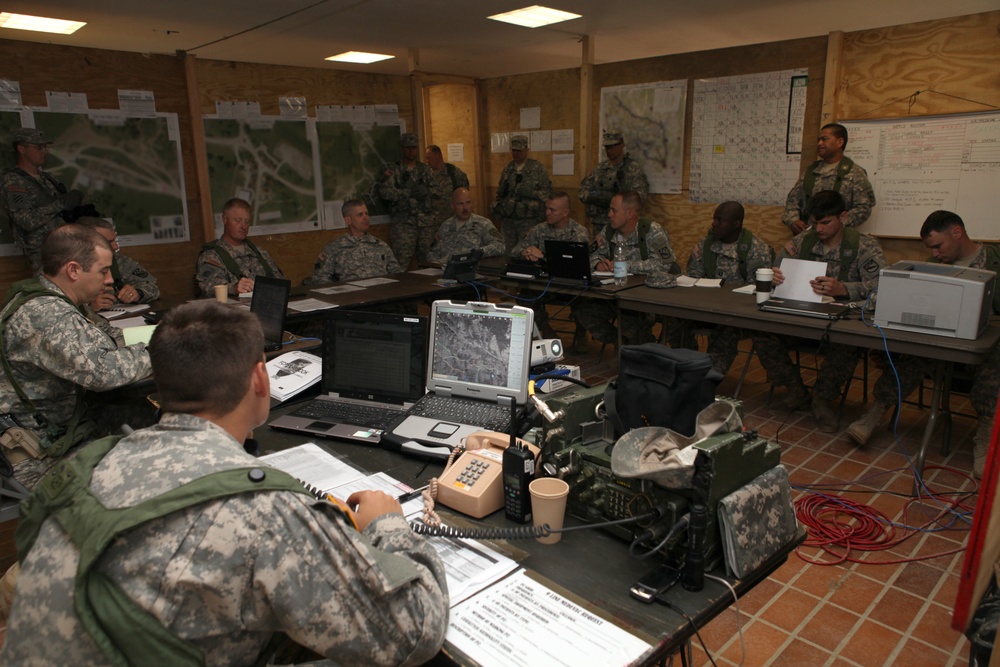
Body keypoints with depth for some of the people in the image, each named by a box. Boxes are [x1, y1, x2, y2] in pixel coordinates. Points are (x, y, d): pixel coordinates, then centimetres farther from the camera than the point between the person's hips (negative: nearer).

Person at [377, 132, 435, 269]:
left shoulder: (425, 170, 17)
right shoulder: (393, 170, 6)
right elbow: (385, 191, -8)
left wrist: (426, 191, -10)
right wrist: (409, 192, -16)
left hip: (426, 221, 3)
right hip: (404, 221, -3)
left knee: (427, 262, 5)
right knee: (401, 264, -9)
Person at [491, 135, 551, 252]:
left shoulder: (537, 168, -1)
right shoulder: (507, 169, 13)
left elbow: (547, 191, -4)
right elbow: (500, 192, 22)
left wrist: (530, 193, -16)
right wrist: (497, 212, 19)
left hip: (528, 219, -4)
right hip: (508, 218, 5)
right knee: (509, 251, 8)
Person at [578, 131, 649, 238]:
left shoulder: (633, 169, -1)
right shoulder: (599, 168, 14)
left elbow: (639, 196, -12)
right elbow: (583, 192, 11)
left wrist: (609, 197, -18)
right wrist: (596, 196, -12)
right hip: (598, 224, 5)